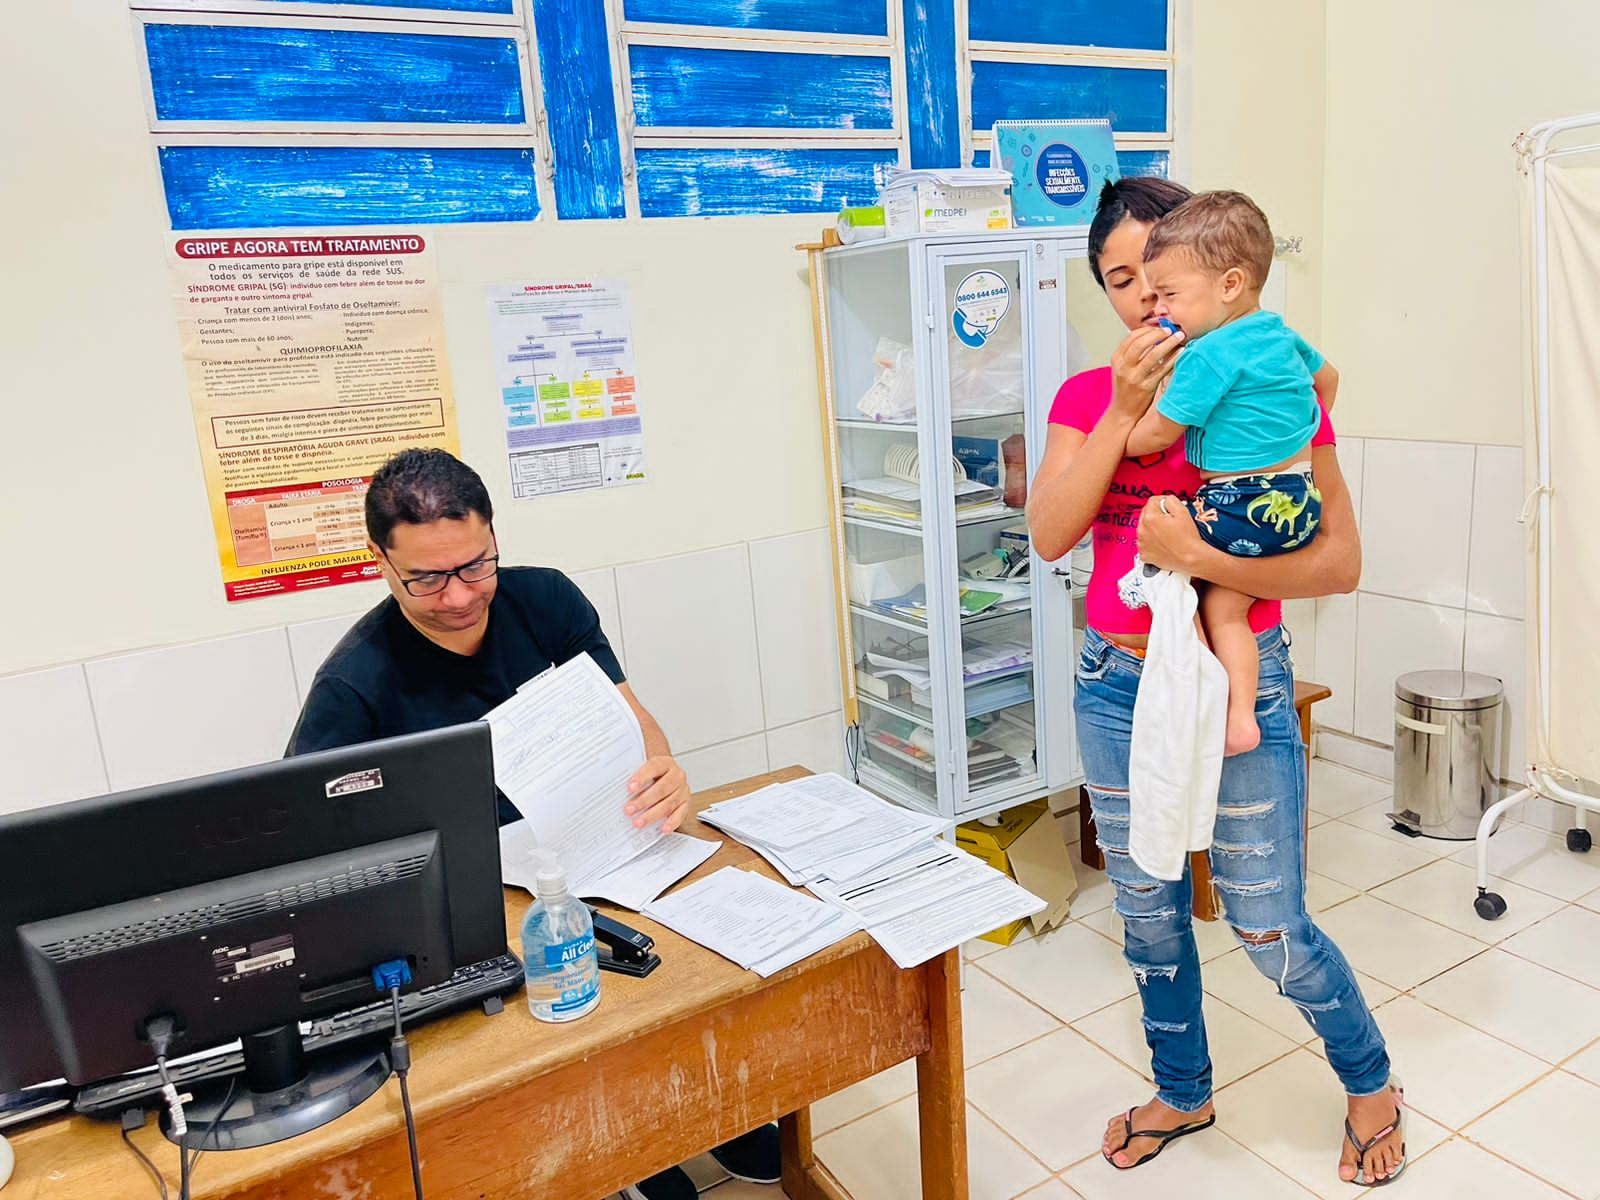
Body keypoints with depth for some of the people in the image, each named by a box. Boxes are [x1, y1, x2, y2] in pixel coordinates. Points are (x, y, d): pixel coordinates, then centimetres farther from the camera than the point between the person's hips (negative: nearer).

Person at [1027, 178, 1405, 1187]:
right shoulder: (1088, 396, 3)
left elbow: (1340, 563, -12)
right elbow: (1049, 534, -11)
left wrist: (1200, 558, -25)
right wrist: (1125, 410, -17)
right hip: (1119, 682, 4)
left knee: (1271, 928, 7)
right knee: (1148, 910, 17)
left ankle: (1371, 1084, 39)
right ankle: (1183, 1093, 43)